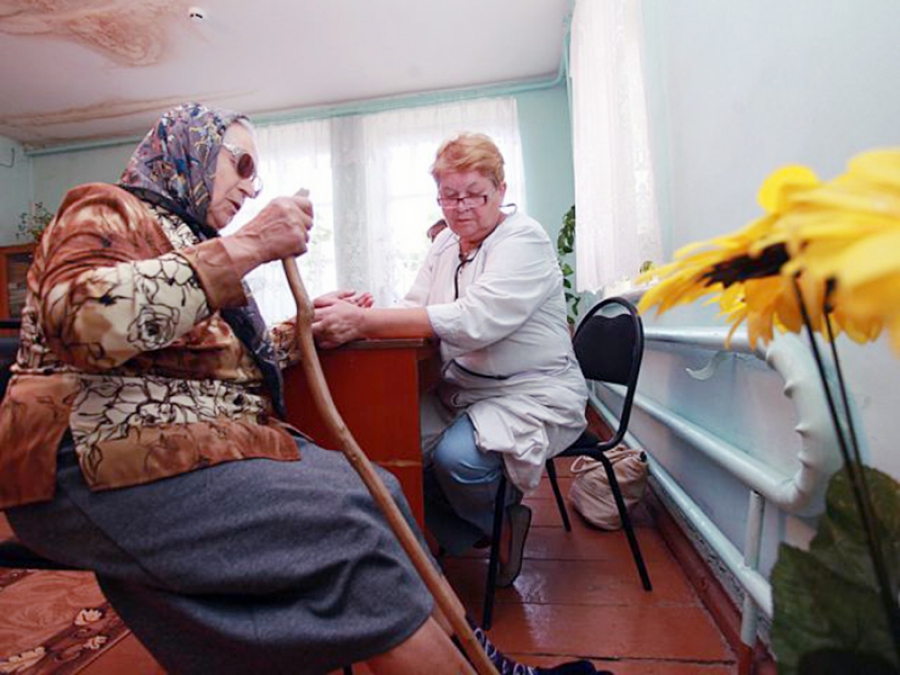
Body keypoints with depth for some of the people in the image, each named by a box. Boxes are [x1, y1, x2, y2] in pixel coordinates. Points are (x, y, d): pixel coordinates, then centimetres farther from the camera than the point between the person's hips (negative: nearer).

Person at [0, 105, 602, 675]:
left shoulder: (187, 236, 24)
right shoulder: (109, 211, -3)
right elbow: (84, 319, -27)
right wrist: (247, 248, -27)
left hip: (205, 443, 9)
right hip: (109, 461, -8)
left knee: (377, 492, -4)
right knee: (350, 530, -22)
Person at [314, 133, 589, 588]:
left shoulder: (523, 240, -13)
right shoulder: (445, 244, 11)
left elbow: (473, 321, -29)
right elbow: (414, 310, 0)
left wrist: (362, 321, -35)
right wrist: (355, 315, -22)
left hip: (533, 393, -6)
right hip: (460, 390, 7)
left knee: (457, 455, -30)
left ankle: (503, 524, 9)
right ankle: (469, 537, 16)